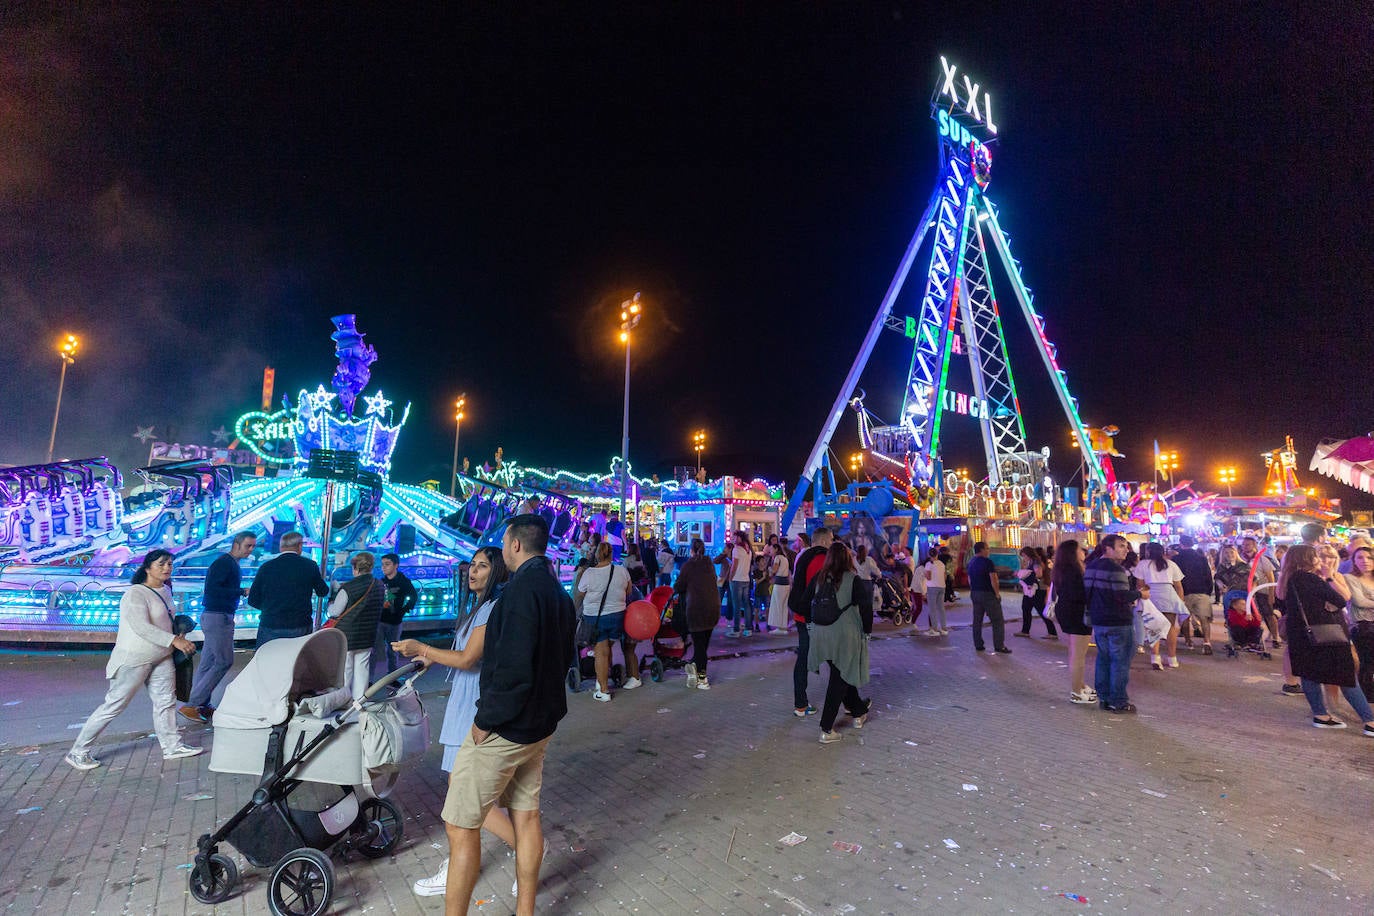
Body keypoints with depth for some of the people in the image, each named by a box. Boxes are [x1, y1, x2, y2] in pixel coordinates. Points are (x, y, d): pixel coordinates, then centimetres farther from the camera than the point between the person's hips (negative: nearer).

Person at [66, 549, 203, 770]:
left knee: (166, 700, 8)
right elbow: (141, 626, -30)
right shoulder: (136, 593, -18)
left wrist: (181, 630, 8)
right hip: (134, 658, -8)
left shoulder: (165, 591, 8)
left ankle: (172, 746, 16)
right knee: (114, 705, 0)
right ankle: (78, 752, 17)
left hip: (161, 657, 8)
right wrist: (174, 640, -34)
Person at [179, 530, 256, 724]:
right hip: (217, 616, -10)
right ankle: (191, 705, -5)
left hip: (222, 617, 10)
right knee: (224, 661, -9)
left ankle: (202, 705, 18)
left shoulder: (233, 564, 17)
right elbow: (212, 589, -21)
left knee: (208, 663, 12)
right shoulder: (223, 562, -13)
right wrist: (243, 591, -20)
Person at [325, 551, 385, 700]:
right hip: (367, 638, 5)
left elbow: (334, 612, -12)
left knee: (344, 671, 8)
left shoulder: (348, 587, -19)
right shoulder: (380, 586, -1)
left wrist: (331, 604, 11)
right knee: (361, 670, 13)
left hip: (346, 637, -5)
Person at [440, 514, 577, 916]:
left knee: (461, 826, 4)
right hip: (541, 722, 9)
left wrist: (486, 719, -17)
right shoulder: (558, 592, 8)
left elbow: (512, 667, -27)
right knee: (526, 814, 19)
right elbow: (563, 658, 15)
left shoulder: (521, 588, -21)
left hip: (504, 726, -9)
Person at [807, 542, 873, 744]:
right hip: (845, 636, -5)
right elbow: (866, 606, -13)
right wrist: (867, 630, 0)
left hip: (821, 634, 5)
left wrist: (811, 621, 16)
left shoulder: (819, 578, 0)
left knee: (843, 674, 23)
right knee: (840, 680, 4)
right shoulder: (852, 579, -11)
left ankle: (858, 711, 42)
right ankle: (826, 730, 5)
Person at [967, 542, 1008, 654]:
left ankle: (978, 645, 13)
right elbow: (993, 580, -18)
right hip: (988, 594, -8)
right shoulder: (987, 562, -13)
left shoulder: (971, 562, 11)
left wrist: (973, 591, 18)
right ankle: (999, 646, -2)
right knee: (998, 621, 0)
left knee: (977, 620, 10)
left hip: (974, 593, 8)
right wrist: (997, 593, -9)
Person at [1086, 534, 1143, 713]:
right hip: (1119, 622, -8)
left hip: (1098, 620, 8)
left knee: (1103, 659, 15)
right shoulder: (1115, 569, -18)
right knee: (1120, 662, 2)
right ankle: (1118, 701, 8)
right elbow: (1122, 596, -23)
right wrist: (1139, 594, -6)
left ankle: (1103, 698, 21)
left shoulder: (1090, 566, 9)